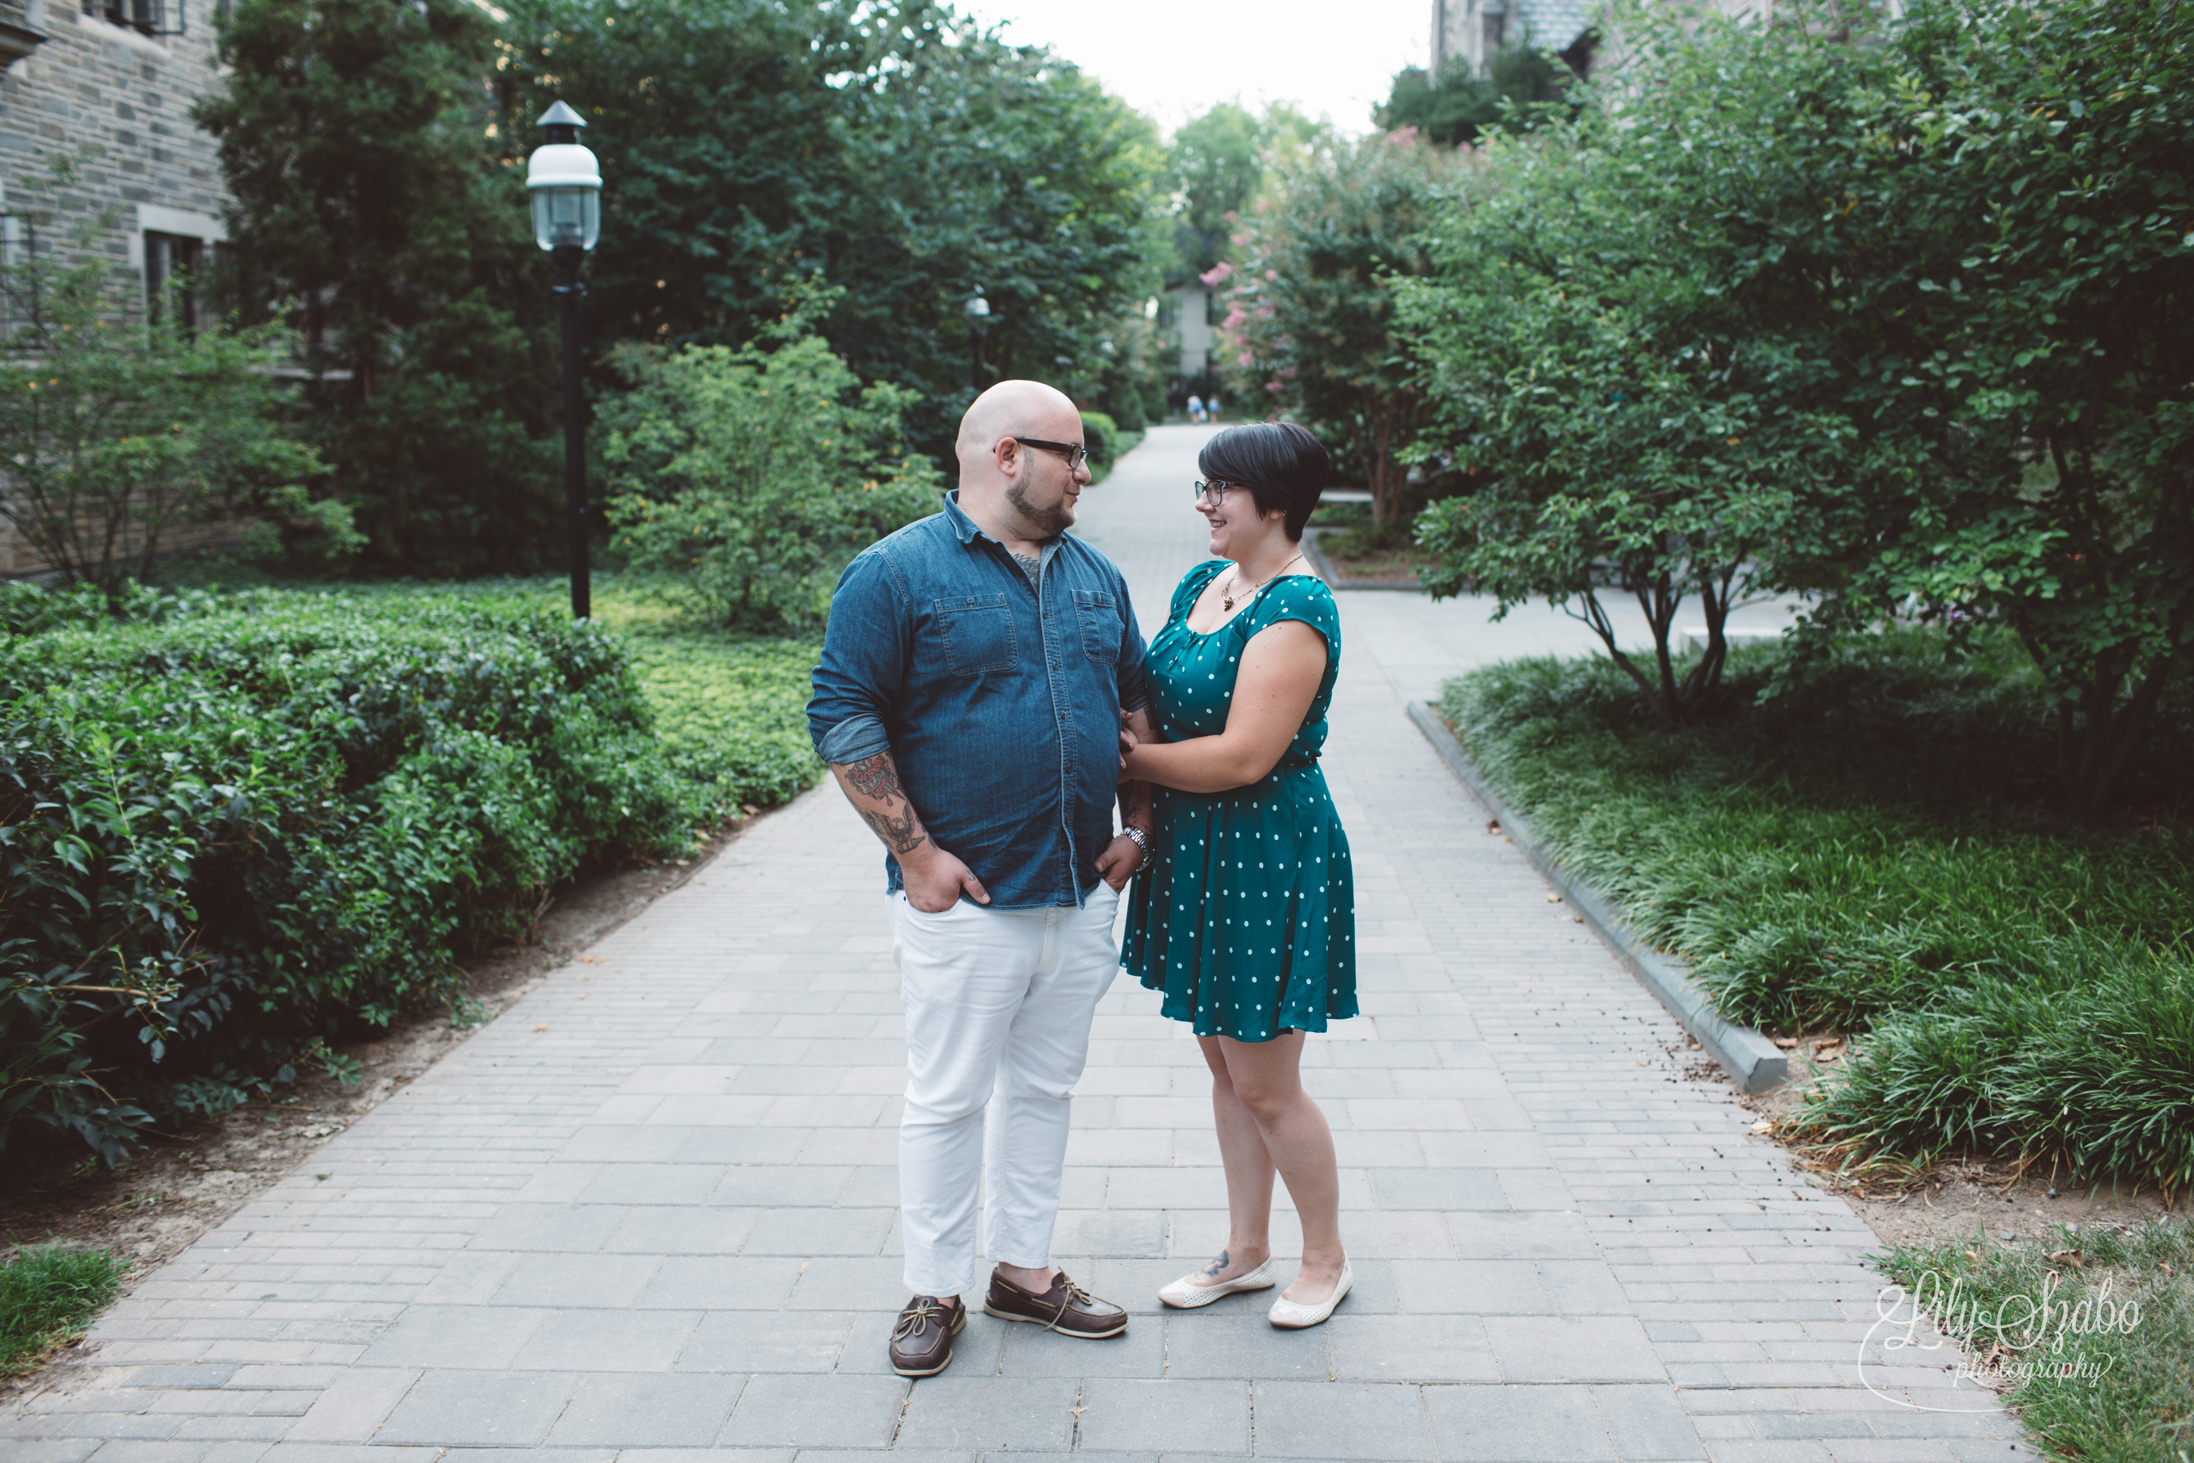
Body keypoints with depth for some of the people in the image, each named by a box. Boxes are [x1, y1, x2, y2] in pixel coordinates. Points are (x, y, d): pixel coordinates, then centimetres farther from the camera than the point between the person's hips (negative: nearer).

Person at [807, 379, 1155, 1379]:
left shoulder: (1094, 576, 11)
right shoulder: (899, 572, -8)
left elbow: (1137, 702, 19)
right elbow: (842, 716, -12)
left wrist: (1139, 827, 9)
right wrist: (915, 853, -15)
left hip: (1080, 894, 6)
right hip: (963, 898, -6)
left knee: (1045, 1090, 16)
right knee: (948, 1100, 5)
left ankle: (1025, 1272, 30)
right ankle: (935, 1293, 21)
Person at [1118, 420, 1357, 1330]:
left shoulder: (1294, 613, -19)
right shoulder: (1201, 584, 8)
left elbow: (1244, 756, -24)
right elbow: (1157, 702, 16)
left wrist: (1133, 759, -12)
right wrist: (1134, 733, -7)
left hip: (1268, 856, -9)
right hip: (1196, 853, 9)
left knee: (1265, 1084, 3)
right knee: (1224, 1066, 18)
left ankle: (1327, 1257, 25)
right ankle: (1247, 1251, 33)